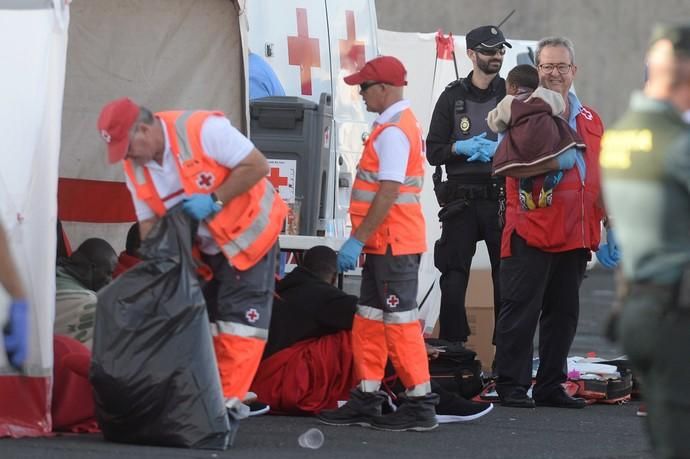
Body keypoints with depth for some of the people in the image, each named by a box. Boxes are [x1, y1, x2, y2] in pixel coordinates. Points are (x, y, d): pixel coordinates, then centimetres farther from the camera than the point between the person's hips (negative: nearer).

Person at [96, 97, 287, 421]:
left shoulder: (202, 129, -28)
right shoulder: (134, 167, -8)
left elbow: (257, 166, -26)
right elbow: (148, 222, -1)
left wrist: (214, 200, -29)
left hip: (248, 231, -7)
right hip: (200, 246, 7)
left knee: (240, 317, -12)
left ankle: (230, 402, -12)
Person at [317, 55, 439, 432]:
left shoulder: (393, 131, -17)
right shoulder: (398, 125, 16)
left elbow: (389, 193, -23)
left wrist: (357, 240, -23)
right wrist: (363, 241, 20)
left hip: (393, 244, -10)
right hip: (385, 243, 10)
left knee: (400, 322, -7)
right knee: (369, 320, 13)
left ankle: (419, 405, -3)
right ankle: (366, 400, 18)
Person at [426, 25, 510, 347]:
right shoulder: (453, 97, 10)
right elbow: (433, 151, 7)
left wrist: (499, 149, -13)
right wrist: (463, 147, -11)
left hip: (502, 197, 0)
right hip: (461, 198, 0)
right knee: (453, 278, -4)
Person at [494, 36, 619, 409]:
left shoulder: (589, 121, 17)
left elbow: (601, 178, 19)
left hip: (575, 235, 6)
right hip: (530, 231, -6)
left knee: (564, 312, 10)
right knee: (521, 310, -3)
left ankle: (551, 385, 18)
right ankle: (511, 386, 1)